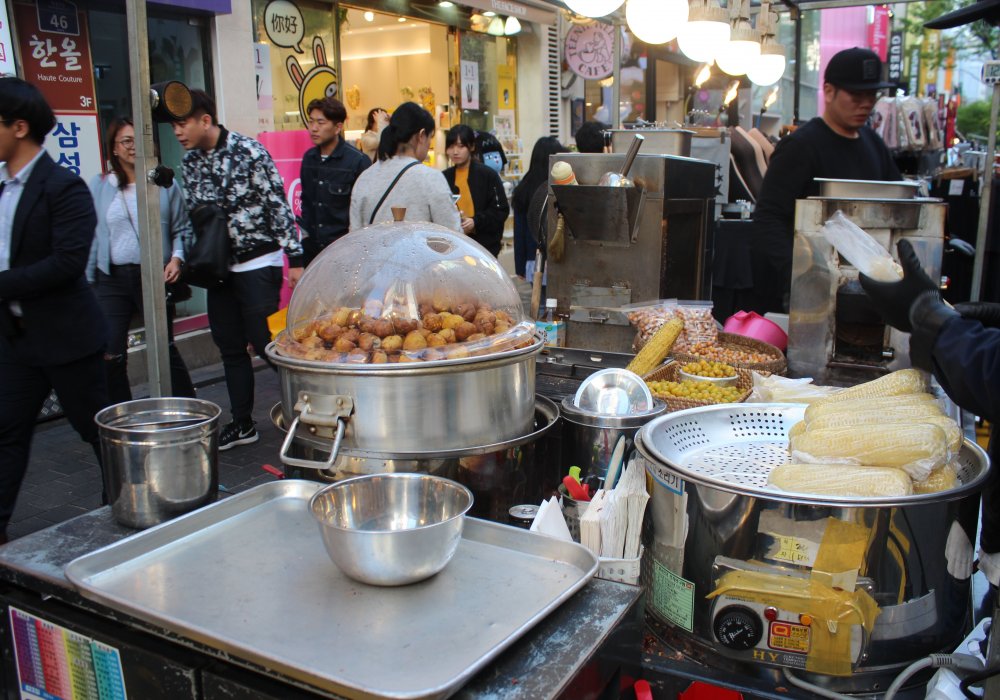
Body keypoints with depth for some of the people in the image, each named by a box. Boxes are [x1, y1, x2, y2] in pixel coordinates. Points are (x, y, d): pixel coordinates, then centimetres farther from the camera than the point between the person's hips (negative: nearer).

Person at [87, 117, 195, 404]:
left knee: (166, 348, 9)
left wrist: (177, 258, -12)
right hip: (112, 279, 1)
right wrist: (87, 281, 3)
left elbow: (182, 229, 5)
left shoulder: (165, 184, 1)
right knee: (110, 355, -1)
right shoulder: (99, 187, 5)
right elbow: (92, 237, 6)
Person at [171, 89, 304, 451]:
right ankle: (242, 423, 21)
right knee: (230, 348, 10)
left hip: (258, 262, -6)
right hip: (219, 267, 7)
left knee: (265, 343, -6)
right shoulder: (190, 160, 7)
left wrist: (295, 258, -14)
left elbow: (278, 205, -12)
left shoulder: (249, 151, -12)